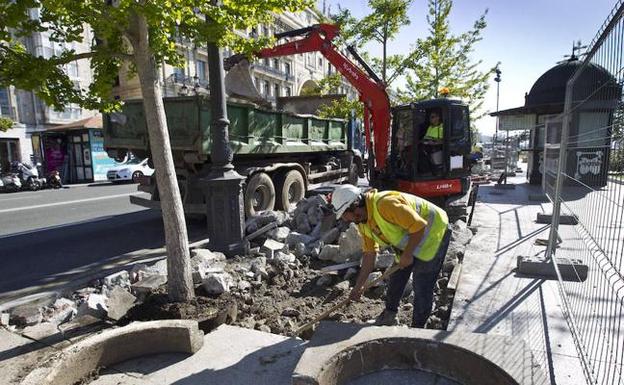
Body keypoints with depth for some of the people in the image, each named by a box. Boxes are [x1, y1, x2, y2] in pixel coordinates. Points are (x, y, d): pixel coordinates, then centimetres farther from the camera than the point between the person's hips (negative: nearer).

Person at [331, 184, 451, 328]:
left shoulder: (385, 204, -35)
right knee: (396, 277, 14)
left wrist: (407, 254, -20)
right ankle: (389, 315, 33)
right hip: (409, 239, 9)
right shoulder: (363, 223, -4)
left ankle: (417, 328, 14)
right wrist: (358, 287, 2)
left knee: (422, 287, -5)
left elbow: (419, 226, -31)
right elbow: (369, 254, 2)